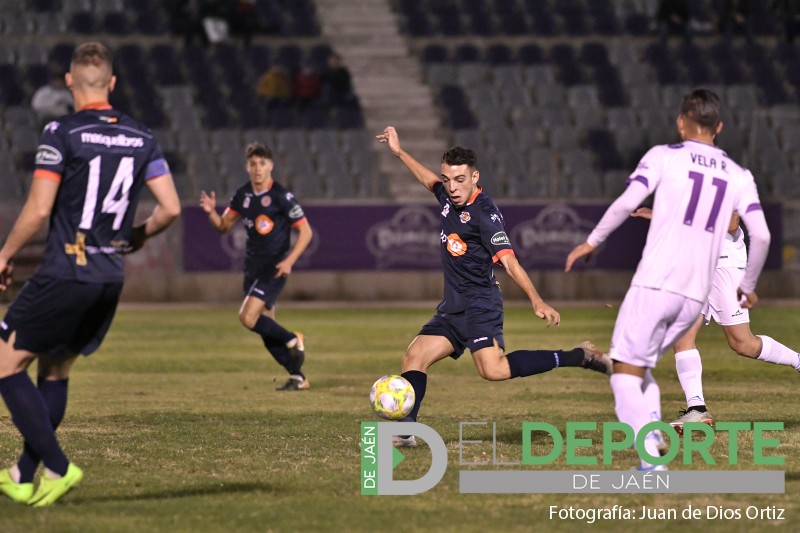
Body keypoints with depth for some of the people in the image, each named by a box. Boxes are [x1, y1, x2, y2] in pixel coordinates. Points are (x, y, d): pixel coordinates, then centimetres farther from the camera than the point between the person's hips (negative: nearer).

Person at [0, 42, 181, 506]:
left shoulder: (63, 134, -11)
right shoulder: (141, 138, 5)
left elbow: (38, 211, -15)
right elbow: (171, 208, 2)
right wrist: (138, 236, 22)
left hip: (65, 273, -6)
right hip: (112, 278, 6)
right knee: (56, 372, 19)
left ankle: (58, 467, -6)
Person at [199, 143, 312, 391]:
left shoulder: (281, 196, -12)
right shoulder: (243, 195, 6)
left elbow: (305, 231, -9)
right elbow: (224, 226, 12)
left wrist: (289, 261, -20)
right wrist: (211, 212, -9)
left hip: (274, 268, -7)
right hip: (253, 266, 7)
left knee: (248, 317, -20)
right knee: (266, 329, 7)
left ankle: (293, 340, 1)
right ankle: (298, 377, 19)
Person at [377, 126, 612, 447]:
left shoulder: (484, 213, -17)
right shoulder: (448, 196, 8)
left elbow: (508, 260, -24)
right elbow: (428, 179, 33)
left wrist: (537, 301, -33)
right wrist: (399, 152, 38)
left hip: (480, 304, -9)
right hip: (453, 308, 9)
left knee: (493, 369, -26)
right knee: (414, 357, 2)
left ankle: (577, 357, -19)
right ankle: (405, 431, 2)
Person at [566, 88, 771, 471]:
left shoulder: (664, 157, 4)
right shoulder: (738, 176, 14)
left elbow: (627, 203, -10)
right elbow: (761, 235, 4)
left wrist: (592, 242, 3)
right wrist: (748, 285, 19)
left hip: (655, 284, -5)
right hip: (696, 296, 5)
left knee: (625, 374, -2)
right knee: (640, 369, 21)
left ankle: (652, 460, -20)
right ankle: (652, 436, 2)